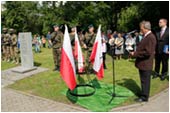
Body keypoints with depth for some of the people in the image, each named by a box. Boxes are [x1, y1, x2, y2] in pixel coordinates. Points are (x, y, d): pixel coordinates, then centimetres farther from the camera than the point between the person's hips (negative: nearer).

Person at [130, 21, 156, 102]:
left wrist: (135, 54, -20)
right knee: (143, 80, 20)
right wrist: (135, 52, 6)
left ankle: (144, 97, 16)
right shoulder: (146, 36, 10)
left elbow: (148, 52, -26)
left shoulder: (151, 37, -20)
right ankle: (143, 93, 35)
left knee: (145, 81, 3)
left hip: (146, 64, -9)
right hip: (142, 63, 9)